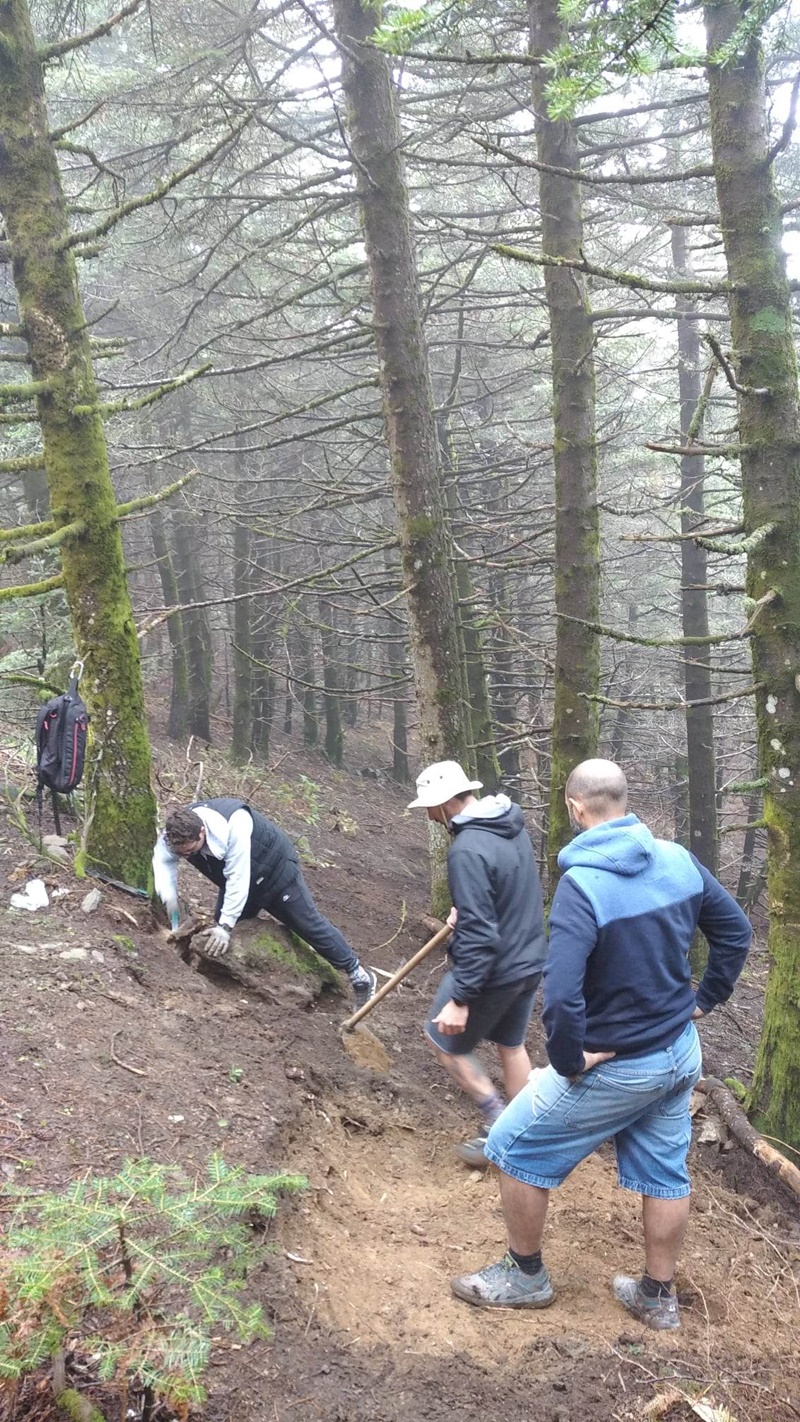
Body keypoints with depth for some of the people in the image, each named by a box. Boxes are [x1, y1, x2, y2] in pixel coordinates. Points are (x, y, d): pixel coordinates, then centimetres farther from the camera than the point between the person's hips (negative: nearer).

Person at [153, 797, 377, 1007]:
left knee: (310, 925, -1)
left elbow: (237, 880, -40)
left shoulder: (232, 827, -44)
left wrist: (225, 925, -37)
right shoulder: (178, 832, -25)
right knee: (219, 931, 7)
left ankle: (359, 975, 13)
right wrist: (169, 898, -28)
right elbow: (162, 859, -13)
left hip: (275, 869, -6)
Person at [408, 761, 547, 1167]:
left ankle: (499, 1123, 16)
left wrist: (460, 999, -24)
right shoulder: (513, 827, 0)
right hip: (530, 961, 8)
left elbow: (478, 935, -28)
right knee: (511, 1045, 25)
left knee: (443, 1039, 14)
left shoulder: (467, 850, -27)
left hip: (493, 971, -8)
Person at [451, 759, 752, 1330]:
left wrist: (568, 1061, -20)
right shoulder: (679, 860, -6)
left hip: (616, 1067, -7)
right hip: (682, 1054, 7)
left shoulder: (582, 883, -28)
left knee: (516, 1149, 12)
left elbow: (561, 994, -36)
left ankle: (526, 1277, 29)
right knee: (665, 1172, 22)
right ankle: (659, 1298, 39)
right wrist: (703, 1000, 12)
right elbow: (736, 931, 6)